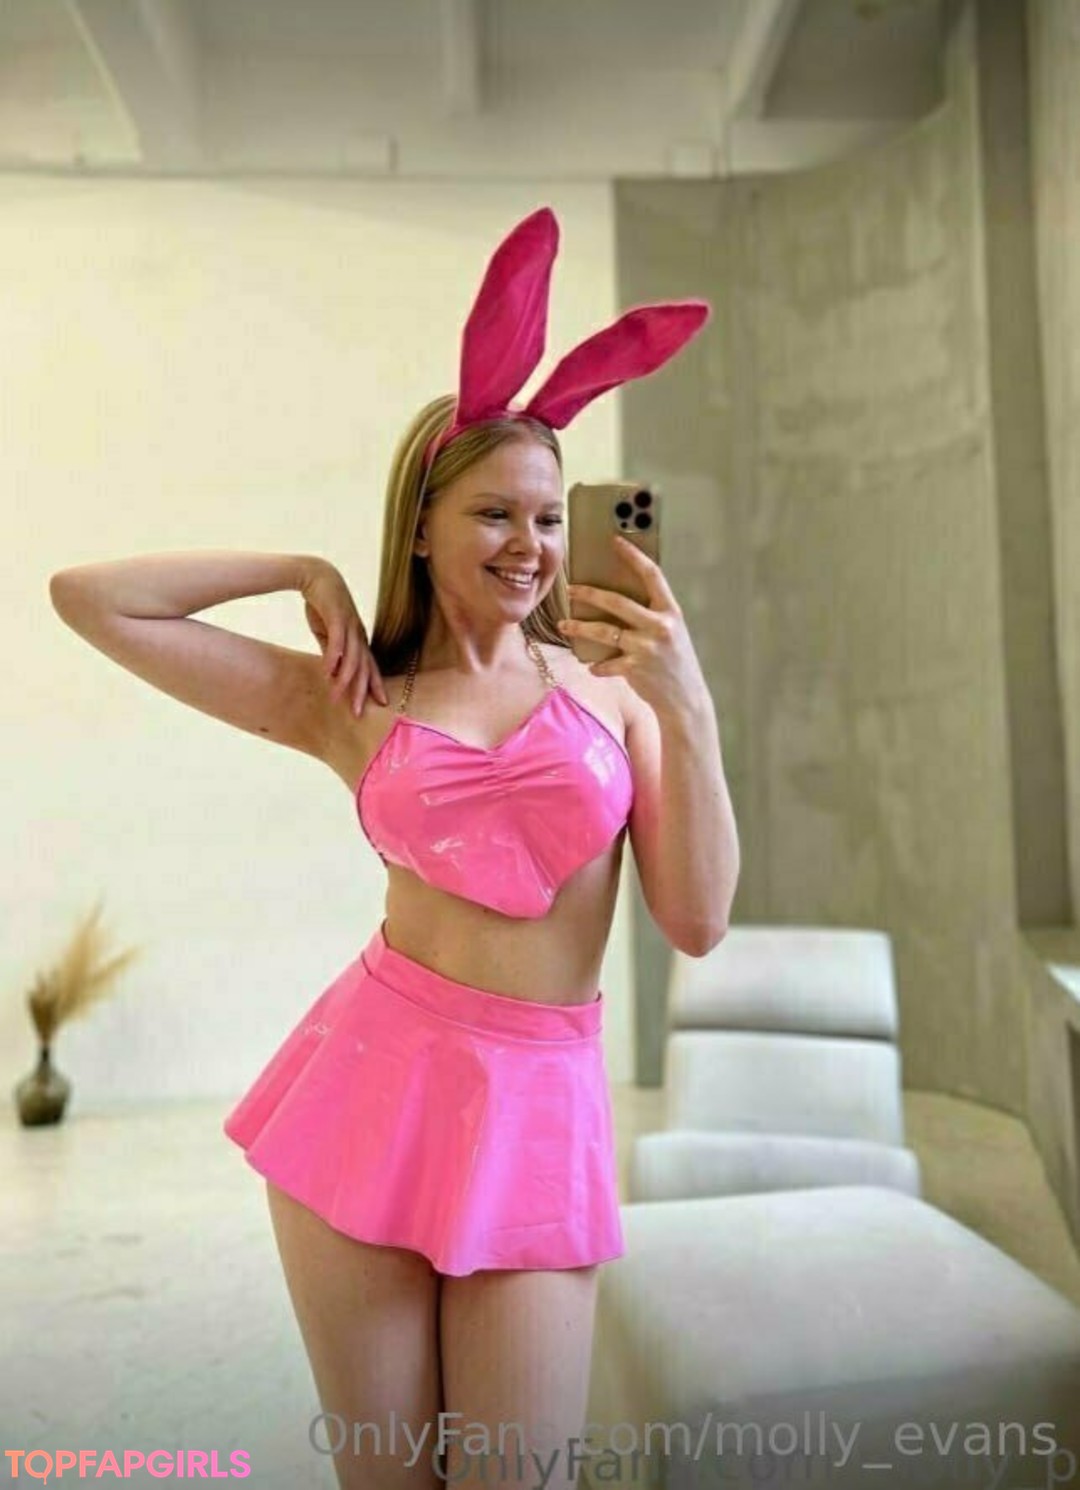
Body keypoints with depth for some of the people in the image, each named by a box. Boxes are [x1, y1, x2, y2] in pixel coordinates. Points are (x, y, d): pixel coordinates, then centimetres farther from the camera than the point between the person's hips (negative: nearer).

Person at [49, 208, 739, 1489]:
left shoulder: (610, 685, 3)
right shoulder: (346, 700, 2)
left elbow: (698, 923, -4)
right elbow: (89, 598, 0)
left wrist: (688, 717, -14)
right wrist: (305, 572, 2)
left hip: (539, 1103, 0)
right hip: (373, 1077, 0)